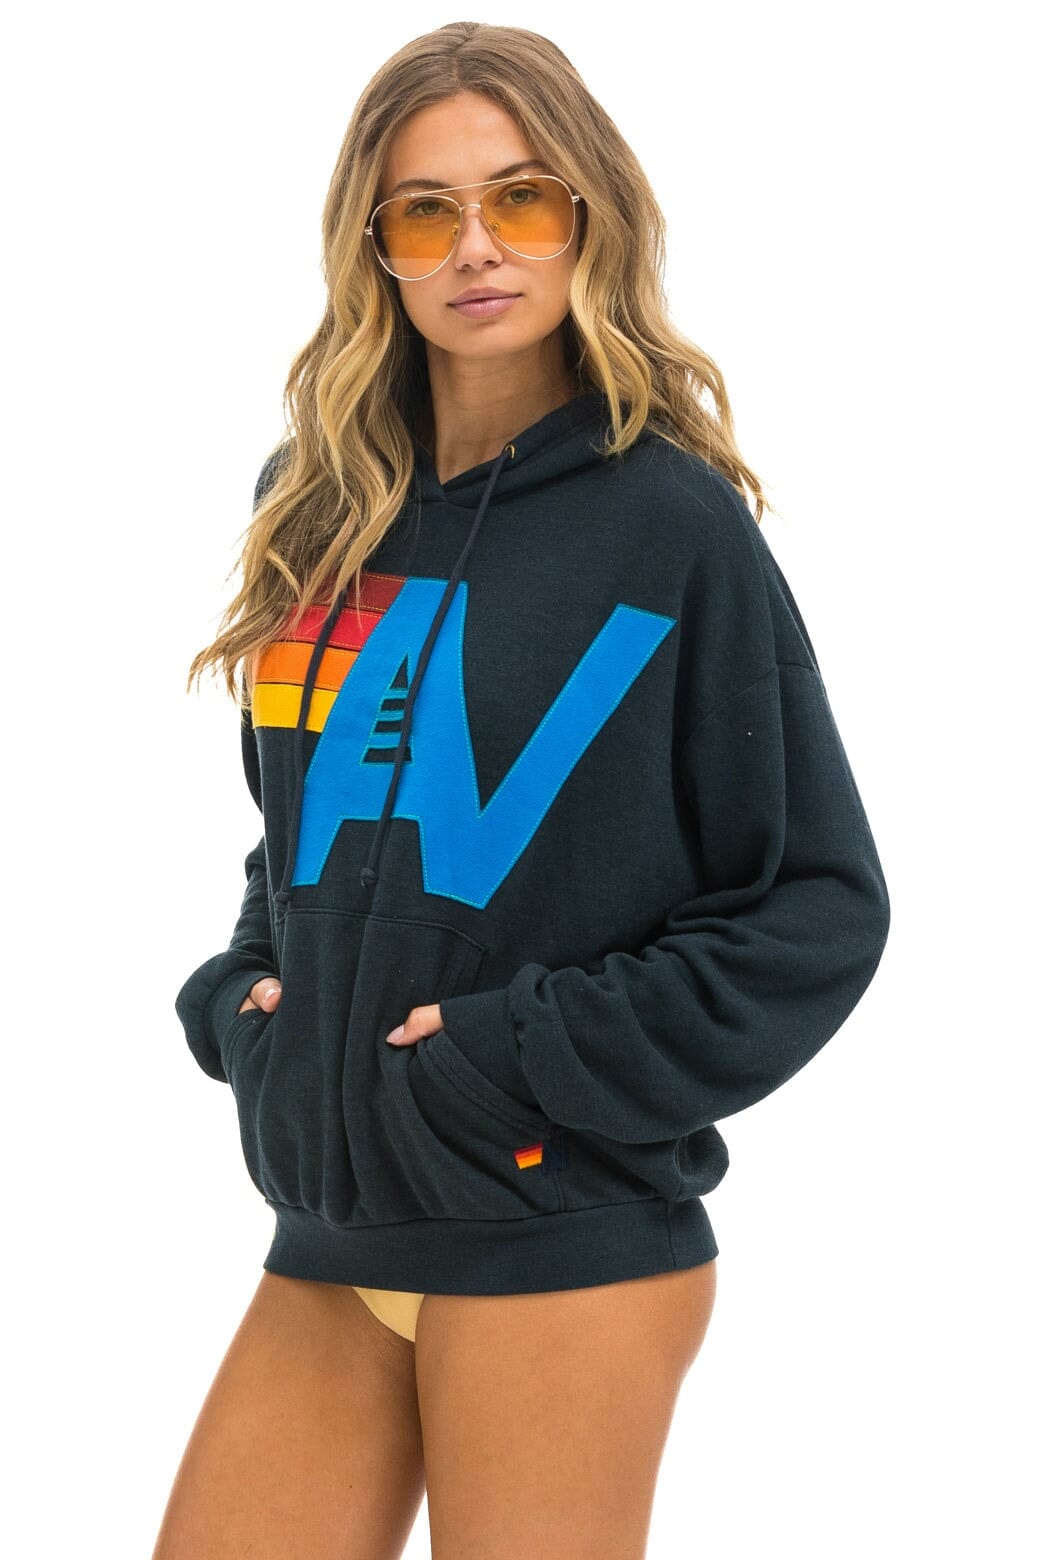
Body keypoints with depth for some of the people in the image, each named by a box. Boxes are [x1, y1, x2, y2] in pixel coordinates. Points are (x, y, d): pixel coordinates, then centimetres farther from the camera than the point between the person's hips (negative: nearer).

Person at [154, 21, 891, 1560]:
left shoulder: (673, 524, -7)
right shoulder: (325, 511, 9)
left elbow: (821, 907, -6)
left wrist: (533, 1060, -13)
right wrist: (245, 996, 4)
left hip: (568, 1245, -5)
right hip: (331, 1246, 5)